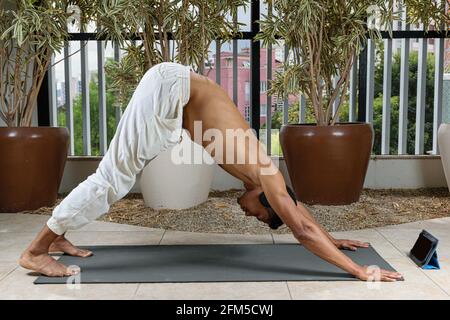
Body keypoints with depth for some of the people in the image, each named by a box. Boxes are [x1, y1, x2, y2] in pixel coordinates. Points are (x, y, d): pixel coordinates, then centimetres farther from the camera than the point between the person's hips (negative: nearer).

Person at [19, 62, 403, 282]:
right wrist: (358, 271, -9)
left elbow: (296, 207, 25)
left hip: (174, 91, 9)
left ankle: (58, 237, 25)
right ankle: (36, 251, 3)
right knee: (115, 176, -6)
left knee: (116, 174, 14)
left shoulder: (259, 168, 9)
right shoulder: (264, 173, -12)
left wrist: (332, 239, 32)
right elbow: (303, 231, -14)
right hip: (170, 87, -9)